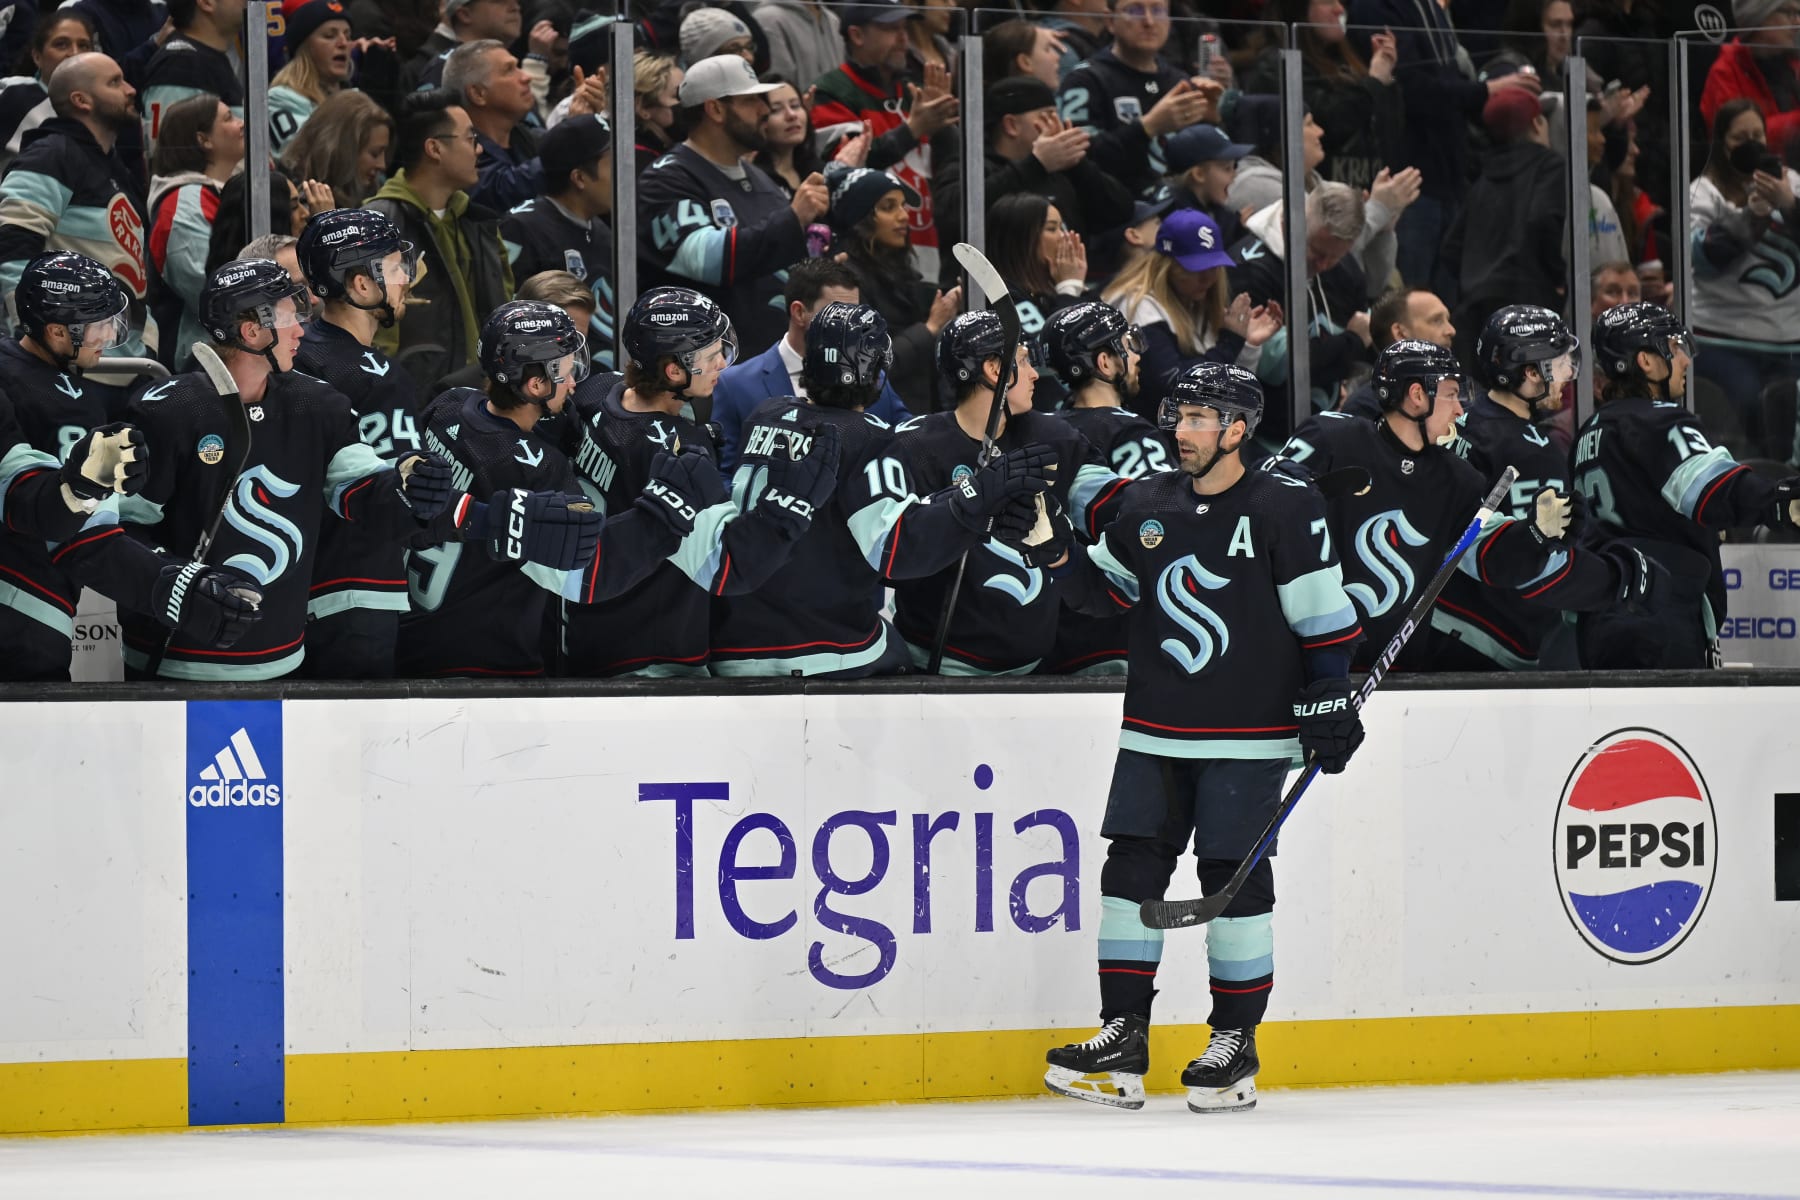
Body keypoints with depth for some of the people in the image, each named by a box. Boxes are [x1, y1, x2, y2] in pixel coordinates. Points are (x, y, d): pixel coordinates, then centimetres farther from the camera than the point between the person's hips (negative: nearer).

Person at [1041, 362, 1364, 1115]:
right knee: (1133, 867, 0)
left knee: (1234, 877, -3)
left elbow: (1324, 619, -7)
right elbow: (1103, 592, 18)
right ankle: (1123, 1038, 5)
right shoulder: (1147, 507, 9)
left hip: (1248, 735, -5)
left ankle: (1235, 1045, 7)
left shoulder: (1284, 511, -7)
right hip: (1156, 733, 5)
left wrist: (1328, 705, -10)